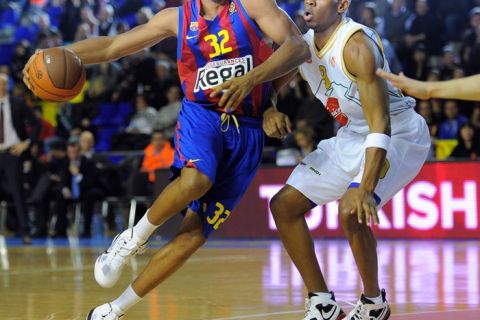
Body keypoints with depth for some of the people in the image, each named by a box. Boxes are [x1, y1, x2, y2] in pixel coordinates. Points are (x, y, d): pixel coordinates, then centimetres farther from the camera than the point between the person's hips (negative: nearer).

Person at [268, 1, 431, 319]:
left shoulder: (357, 44, -27)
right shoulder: (302, 45, -4)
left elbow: (380, 124, -32)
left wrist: (365, 188, -42)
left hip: (399, 135, -8)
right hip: (352, 137, 8)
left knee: (351, 210, -29)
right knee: (284, 205, 1)